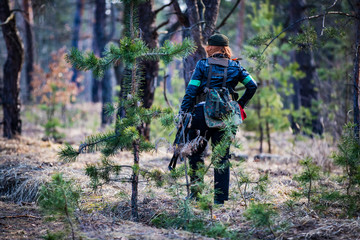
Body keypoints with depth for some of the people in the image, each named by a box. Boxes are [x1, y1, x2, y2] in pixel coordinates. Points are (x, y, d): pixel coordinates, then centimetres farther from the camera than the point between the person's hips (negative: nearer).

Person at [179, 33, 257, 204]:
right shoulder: (235, 66, 8)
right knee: (222, 156, 6)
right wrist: (240, 104, 14)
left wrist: (183, 114, -3)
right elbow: (252, 86, 5)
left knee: (196, 153, 13)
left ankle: (195, 192, 8)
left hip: (202, 113, -2)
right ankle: (220, 198, 4)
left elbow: (191, 91, -5)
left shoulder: (202, 65, 1)